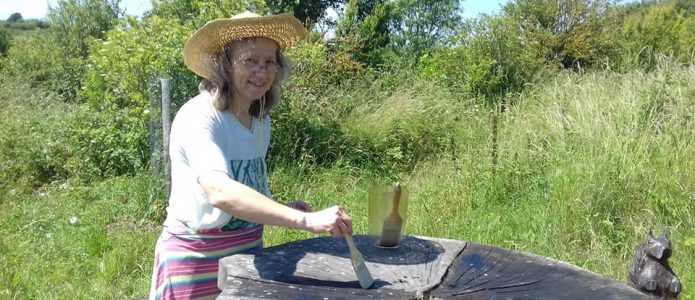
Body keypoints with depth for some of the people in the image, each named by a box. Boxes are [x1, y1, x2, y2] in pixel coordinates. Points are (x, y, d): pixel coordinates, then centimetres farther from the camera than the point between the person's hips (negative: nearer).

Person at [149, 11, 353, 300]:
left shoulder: (262, 121, 3)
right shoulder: (197, 116, -20)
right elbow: (219, 192, -36)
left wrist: (284, 210, 0)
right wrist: (306, 220, -43)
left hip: (248, 251, 7)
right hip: (196, 258, -6)